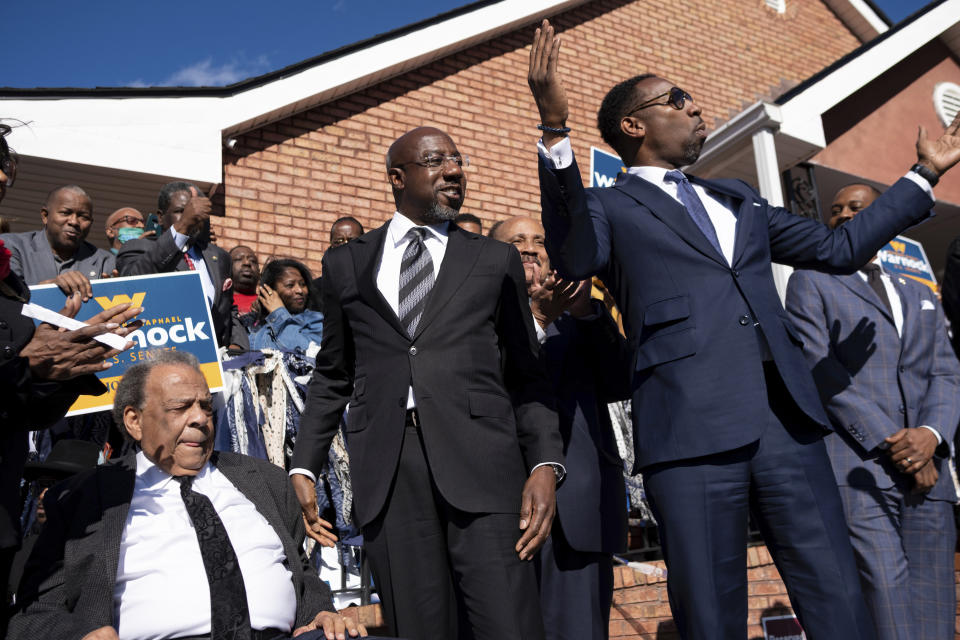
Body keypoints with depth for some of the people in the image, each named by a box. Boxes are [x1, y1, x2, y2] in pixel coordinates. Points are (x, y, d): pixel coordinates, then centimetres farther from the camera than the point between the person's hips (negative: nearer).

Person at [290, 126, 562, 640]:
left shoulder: (496, 261, 13)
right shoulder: (346, 264, 15)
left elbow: (525, 375, 10)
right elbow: (332, 376, 19)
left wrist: (545, 464, -4)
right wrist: (303, 467, 9)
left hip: (480, 460, 0)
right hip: (385, 472, 1)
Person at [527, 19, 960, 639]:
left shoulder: (738, 199, 25)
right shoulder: (610, 206, 5)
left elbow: (839, 247, 29)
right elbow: (576, 259, -18)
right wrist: (556, 130, -27)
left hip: (787, 418, 6)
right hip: (692, 427, -5)